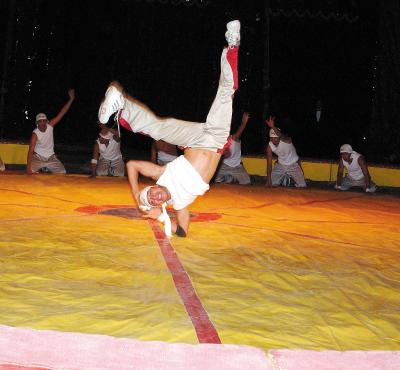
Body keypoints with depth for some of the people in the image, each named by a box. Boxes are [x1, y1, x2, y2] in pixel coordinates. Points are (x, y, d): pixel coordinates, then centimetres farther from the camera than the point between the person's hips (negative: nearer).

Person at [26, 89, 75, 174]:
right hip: (38, 157, -3)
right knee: (30, 172, -21)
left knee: (62, 173, -5)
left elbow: (62, 113, -17)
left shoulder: (50, 126, -14)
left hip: (51, 158, 3)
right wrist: (28, 166, -37)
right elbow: (31, 150, -27)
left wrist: (71, 99, -22)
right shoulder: (35, 134, -23)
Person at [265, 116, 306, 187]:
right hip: (280, 165, 3)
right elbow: (269, 164, -15)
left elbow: (281, 136, -55)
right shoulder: (269, 146, -18)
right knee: (271, 185, -5)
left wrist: (273, 127, -74)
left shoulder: (286, 140, -29)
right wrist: (269, 181, -21)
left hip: (294, 165, -3)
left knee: (302, 186, -4)